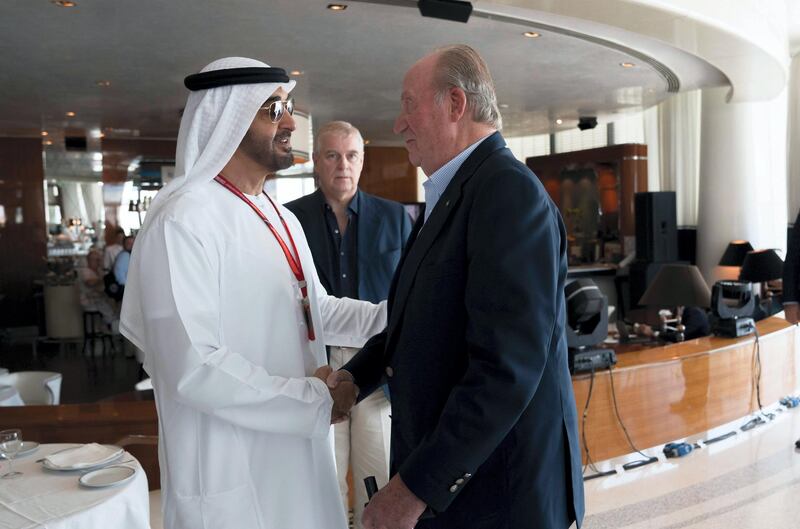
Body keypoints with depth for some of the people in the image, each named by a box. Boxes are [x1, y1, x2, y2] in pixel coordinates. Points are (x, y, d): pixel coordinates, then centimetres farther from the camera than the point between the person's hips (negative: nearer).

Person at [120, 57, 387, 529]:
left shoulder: (282, 219, 10)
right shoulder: (184, 220, -19)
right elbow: (193, 368, -24)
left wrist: (390, 316, -3)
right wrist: (313, 401, -18)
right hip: (232, 472, -8)